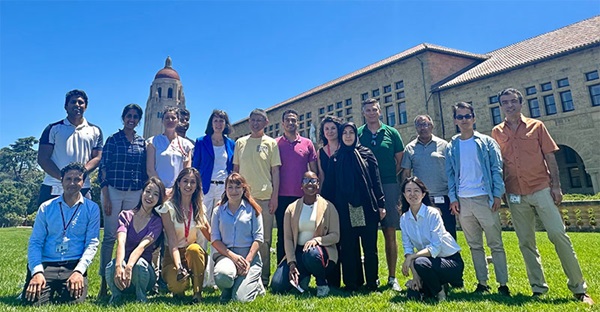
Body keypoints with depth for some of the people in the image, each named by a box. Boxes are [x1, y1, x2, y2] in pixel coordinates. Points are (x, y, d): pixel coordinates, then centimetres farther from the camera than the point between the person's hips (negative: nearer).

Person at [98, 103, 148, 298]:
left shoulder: (142, 143, 11)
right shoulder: (113, 140, 2)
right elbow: (104, 169, -1)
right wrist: (105, 197, -8)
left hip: (135, 194, 3)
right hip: (114, 191, -3)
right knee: (110, 236, -1)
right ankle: (104, 281, 7)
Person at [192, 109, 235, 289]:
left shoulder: (231, 144, 13)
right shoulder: (201, 142, 7)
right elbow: (194, 167, 6)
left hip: (224, 189, 2)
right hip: (205, 188, -2)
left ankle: (214, 275, 10)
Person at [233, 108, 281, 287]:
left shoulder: (271, 143, 6)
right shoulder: (240, 143, 12)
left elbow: (275, 171, 3)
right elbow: (235, 169, 14)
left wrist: (275, 196, -4)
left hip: (265, 197, -2)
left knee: (264, 241, 2)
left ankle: (263, 279, 13)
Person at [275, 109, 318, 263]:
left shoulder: (307, 143, 7)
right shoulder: (276, 143, 4)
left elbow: (314, 170, 9)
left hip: (303, 196, 1)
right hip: (282, 197, -1)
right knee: (283, 235, 7)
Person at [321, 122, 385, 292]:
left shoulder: (366, 154, 7)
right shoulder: (335, 158, 11)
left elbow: (376, 180, 3)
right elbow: (329, 185, 10)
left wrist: (381, 204, -2)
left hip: (367, 207, -1)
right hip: (345, 209, 1)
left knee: (370, 246, 4)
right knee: (349, 247, 6)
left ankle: (372, 282, 17)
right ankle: (352, 282, 16)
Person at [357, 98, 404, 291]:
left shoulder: (391, 133, 8)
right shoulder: (357, 134, 7)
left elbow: (400, 160, 11)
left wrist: (389, 177, 3)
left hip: (389, 187, 0)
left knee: (390, 233, 2)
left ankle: (392, 277, 12)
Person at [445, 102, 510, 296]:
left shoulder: (486, 142, 4)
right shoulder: (452, 147, 10)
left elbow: (496, 169, 0)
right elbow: (450, 174, 8)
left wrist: (497, 195, -8)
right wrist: (453, 198, -1)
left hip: (485, 199, -2)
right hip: (463, 201, 3)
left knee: (496, 244, 2)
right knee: (474, 245, 11)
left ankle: (503, 284, 11)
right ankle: (482, 282, 20)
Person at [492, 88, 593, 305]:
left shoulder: (536, 126, 4)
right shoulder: (497, 132, 7)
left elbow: (550, 157, 3)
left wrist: (556, 186, -4)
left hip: (541, 189, -1)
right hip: (515, 195, 2)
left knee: (558, 234, -5)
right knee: (526, 242, 6)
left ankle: (578, 287, 9)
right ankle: (538, 288, 16)